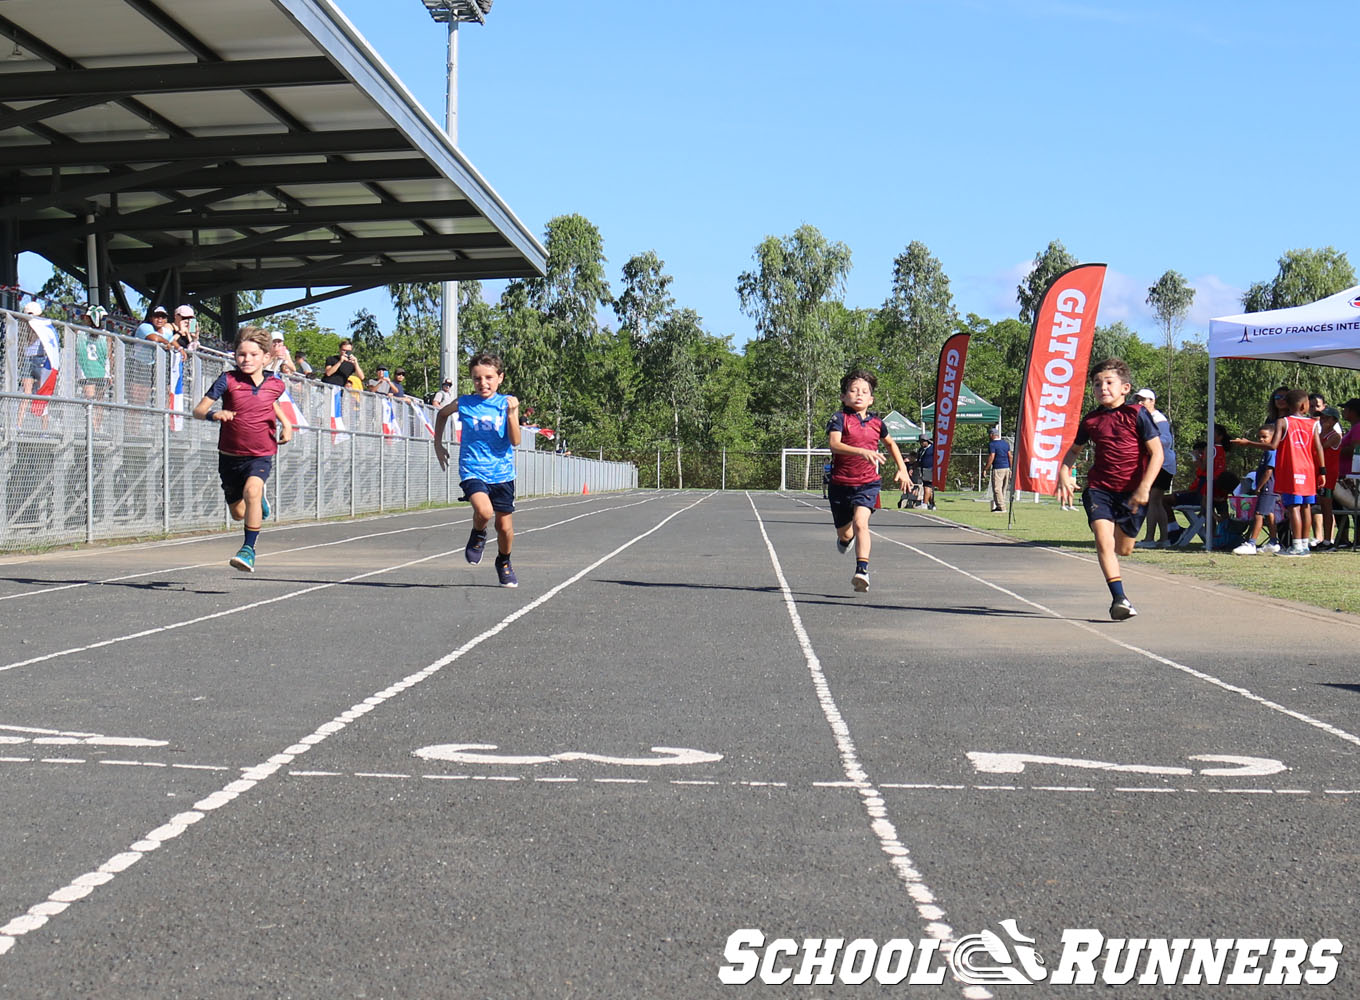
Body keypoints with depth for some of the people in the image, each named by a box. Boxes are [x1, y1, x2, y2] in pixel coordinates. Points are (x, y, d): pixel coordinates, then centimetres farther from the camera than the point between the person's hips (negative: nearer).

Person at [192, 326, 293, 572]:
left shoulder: (276, 384, -3)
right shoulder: (229, 379, -11)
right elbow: (198, 410, -16)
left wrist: (286, 423, 8)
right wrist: (213, 414, -37)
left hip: (261, 454, -1)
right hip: (230, 454, 1)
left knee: (252, 491, -31)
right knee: (238, 513, 14)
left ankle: (249, 549, -21)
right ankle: (260, 501, 50)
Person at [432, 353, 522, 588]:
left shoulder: (506, 404, -1)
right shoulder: (464, 403, 0)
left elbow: (515, 441, -8)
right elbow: (442, 413, 23)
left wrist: (511, 413, -19)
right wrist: (438, 444, 21)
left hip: (502, 473, 1)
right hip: (473, 471, -1)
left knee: (505, 526, 7)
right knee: (484, 511, -29)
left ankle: (504, 564, 37)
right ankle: (478, 535, 7)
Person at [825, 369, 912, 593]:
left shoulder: (876, 423, 5)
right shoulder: (839, 420, -8)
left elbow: (891, 443, 27)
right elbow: (834, 444, -28)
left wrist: (902, 470, 21)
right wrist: (862, 452, -41)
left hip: (867, 484, 1)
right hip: (841, 483, -1)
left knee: (860, 523, -24)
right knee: (845, 534, 13)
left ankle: (862, 570, -31)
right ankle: (846, 537, 51)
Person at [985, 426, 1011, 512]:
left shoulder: (992, 444, -8)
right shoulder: (1006, 443, 13)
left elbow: (991, 457, -15)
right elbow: (1010, 456, 13)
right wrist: (1011, 468, 18)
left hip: (997, 469, -7)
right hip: (1006, 467, 8)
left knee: (997, 489, -6)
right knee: (1003, 489, 13)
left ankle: (1001, 507, -11)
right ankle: (1000, 506, 18)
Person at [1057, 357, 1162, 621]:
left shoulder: (1137, 415, -7)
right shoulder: (1091, 420, 4)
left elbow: (1156, 453, -9)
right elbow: (1074, 450, 22)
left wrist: (1144, 488, -17)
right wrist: (1064, 473, 3)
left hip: (1132, 492, -2)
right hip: (1099, 488, 2)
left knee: (1124, 549, 9)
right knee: (1103, 540, -18)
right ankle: (1119, 598, -17)